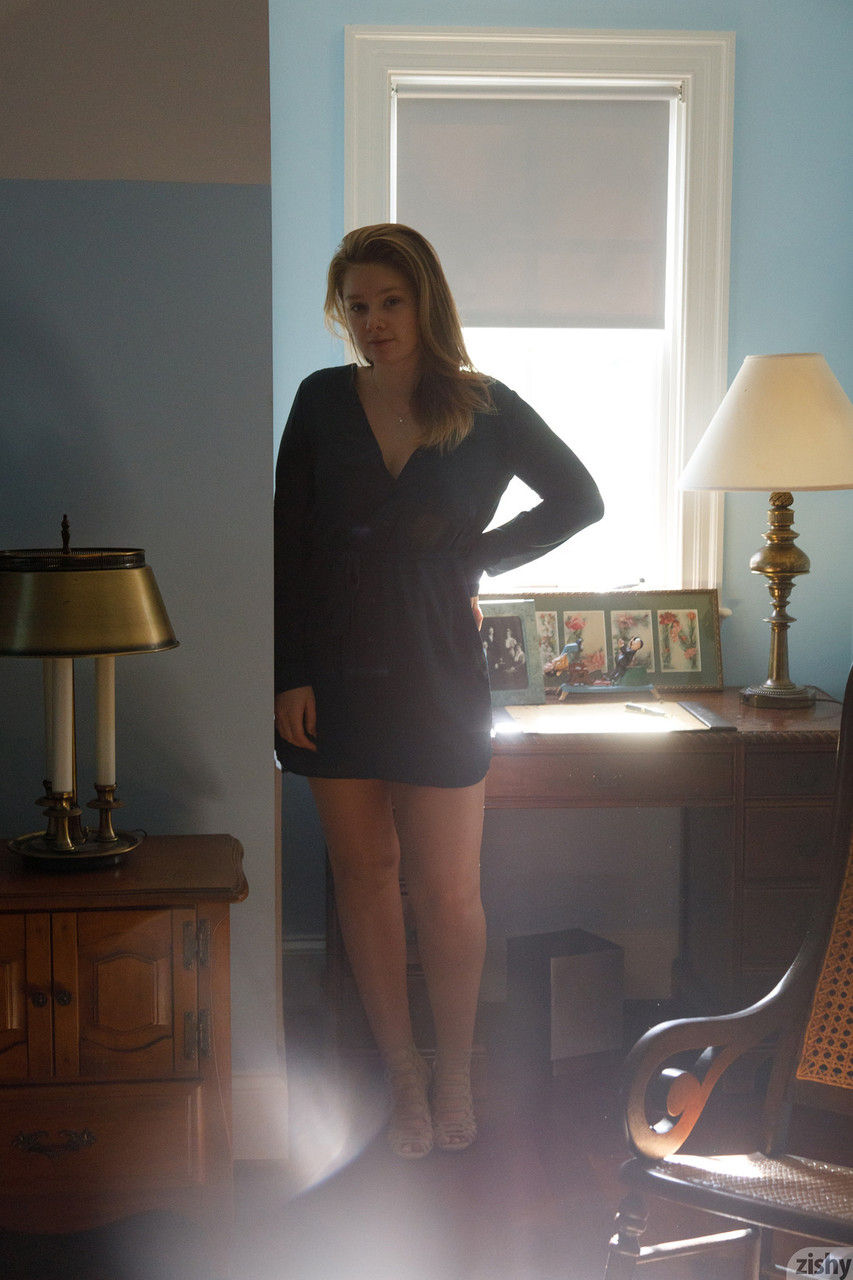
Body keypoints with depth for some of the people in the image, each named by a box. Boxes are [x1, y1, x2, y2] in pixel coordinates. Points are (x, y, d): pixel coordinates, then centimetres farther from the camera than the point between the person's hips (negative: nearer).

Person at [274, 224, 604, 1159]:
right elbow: (288, 545, 1)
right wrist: (290, 676, -4)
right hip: (335, 674, 2)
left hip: (437, 673, -2)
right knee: (363, 874, 8)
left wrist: (482, 556, 1)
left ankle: (454, 1070, 21)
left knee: (447, 890, 1)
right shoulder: (322, 401, 2)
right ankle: (402, 1071, 21)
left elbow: (578, 500, 10)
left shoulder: (485, 409, -1)